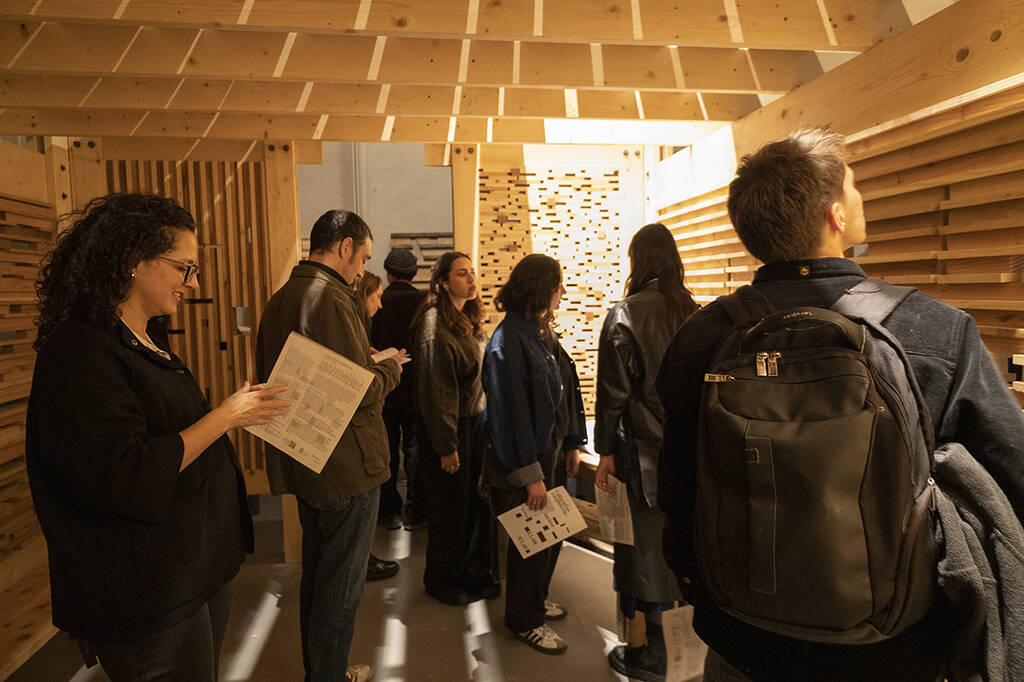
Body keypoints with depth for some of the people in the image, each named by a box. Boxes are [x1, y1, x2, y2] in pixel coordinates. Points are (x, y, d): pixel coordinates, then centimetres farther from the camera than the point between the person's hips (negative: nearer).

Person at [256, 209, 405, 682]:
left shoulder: (280, 298, 9)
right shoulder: (332, 299, -21)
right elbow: (360, 392, -26)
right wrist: (390, 369, -4)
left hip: (303, 464, 10)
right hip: (346, 466, -10)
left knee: (316, 572, 24)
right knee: (340, 587, 6)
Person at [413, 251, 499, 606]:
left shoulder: (470, 320, 10)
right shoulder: (435, 324, -16)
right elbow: (435, 390, -17)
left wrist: (487, 422, 11)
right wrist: (446, 446, -16)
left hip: (477, 421, 7)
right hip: (452, 427, -7)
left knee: (478, 501, 13)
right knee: (450, 508, 7)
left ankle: (475, 572, 32)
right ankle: (444, 581, 27)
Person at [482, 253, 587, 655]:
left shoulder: (543, 333, 7)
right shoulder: (508, 340, -21)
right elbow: (511, 413, -22)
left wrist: (572, 445, 11)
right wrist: (531, 474, -21)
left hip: (551, 452, 8)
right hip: (523, 460, -8)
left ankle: (535, 599, 42)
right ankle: (524, 620, 27)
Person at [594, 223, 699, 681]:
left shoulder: (625, 315, -12)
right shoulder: (694, 313, 2)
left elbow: (613, 391, -12)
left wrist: (606, 451, -5)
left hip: (643, 452, -5)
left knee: (645, 546, 7)